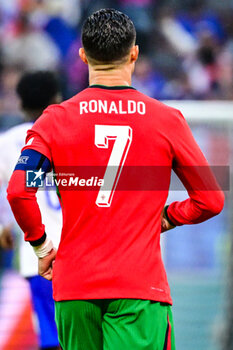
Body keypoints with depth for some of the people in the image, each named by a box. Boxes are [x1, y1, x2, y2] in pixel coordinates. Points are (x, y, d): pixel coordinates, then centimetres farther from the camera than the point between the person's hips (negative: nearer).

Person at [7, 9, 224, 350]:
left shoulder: (56, 120, 2)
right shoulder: (167, 120, 2)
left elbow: (18, 192, -8)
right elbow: (210, 200, 6)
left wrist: (41, 245, 7)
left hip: (74, 286, 2)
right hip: (140, 289, -2)